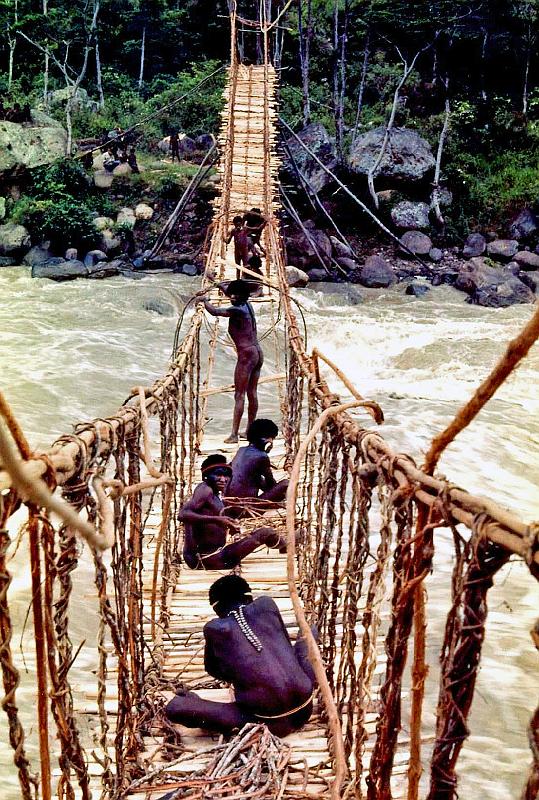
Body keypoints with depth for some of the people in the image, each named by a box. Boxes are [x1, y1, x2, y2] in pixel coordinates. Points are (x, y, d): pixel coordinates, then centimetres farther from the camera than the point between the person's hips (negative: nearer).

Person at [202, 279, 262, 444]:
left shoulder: (237, 310, -12)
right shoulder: (247, 305, 13)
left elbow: (214, 312, -14)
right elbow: (228, 291, 31)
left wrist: (204, 301, 5)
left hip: (247, 355, -9)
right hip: (258, 353, 9)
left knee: (239, 395, -7)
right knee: (252, 393, 14)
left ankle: (234, 434, -8)